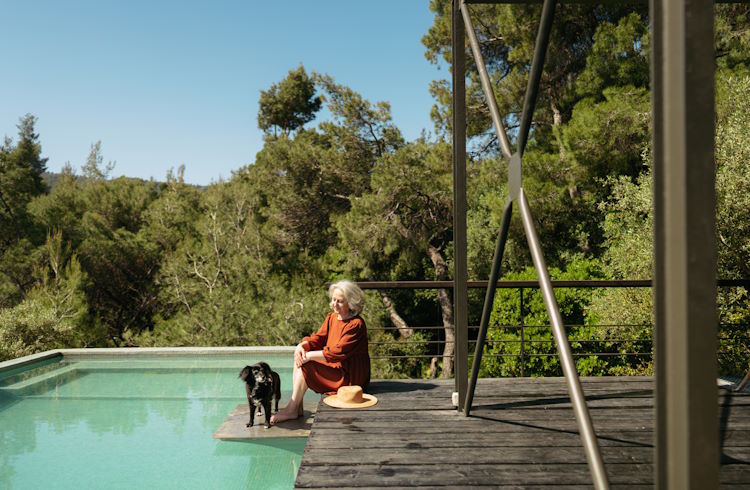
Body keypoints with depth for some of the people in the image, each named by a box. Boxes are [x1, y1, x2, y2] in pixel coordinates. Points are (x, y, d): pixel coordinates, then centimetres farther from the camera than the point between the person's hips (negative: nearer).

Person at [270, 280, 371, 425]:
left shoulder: (356, 324, -20)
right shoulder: (332, 317, 7)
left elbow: (337, 353, -25)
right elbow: (318, 338, 6)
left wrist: (309, 355, -23)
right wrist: (302, 346, -15)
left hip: (349, 376, -9)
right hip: (334, 367, 9)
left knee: (305, 365, -18)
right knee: (299, 359, -3)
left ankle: (291, 410, -7)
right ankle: (297, 407, -4)